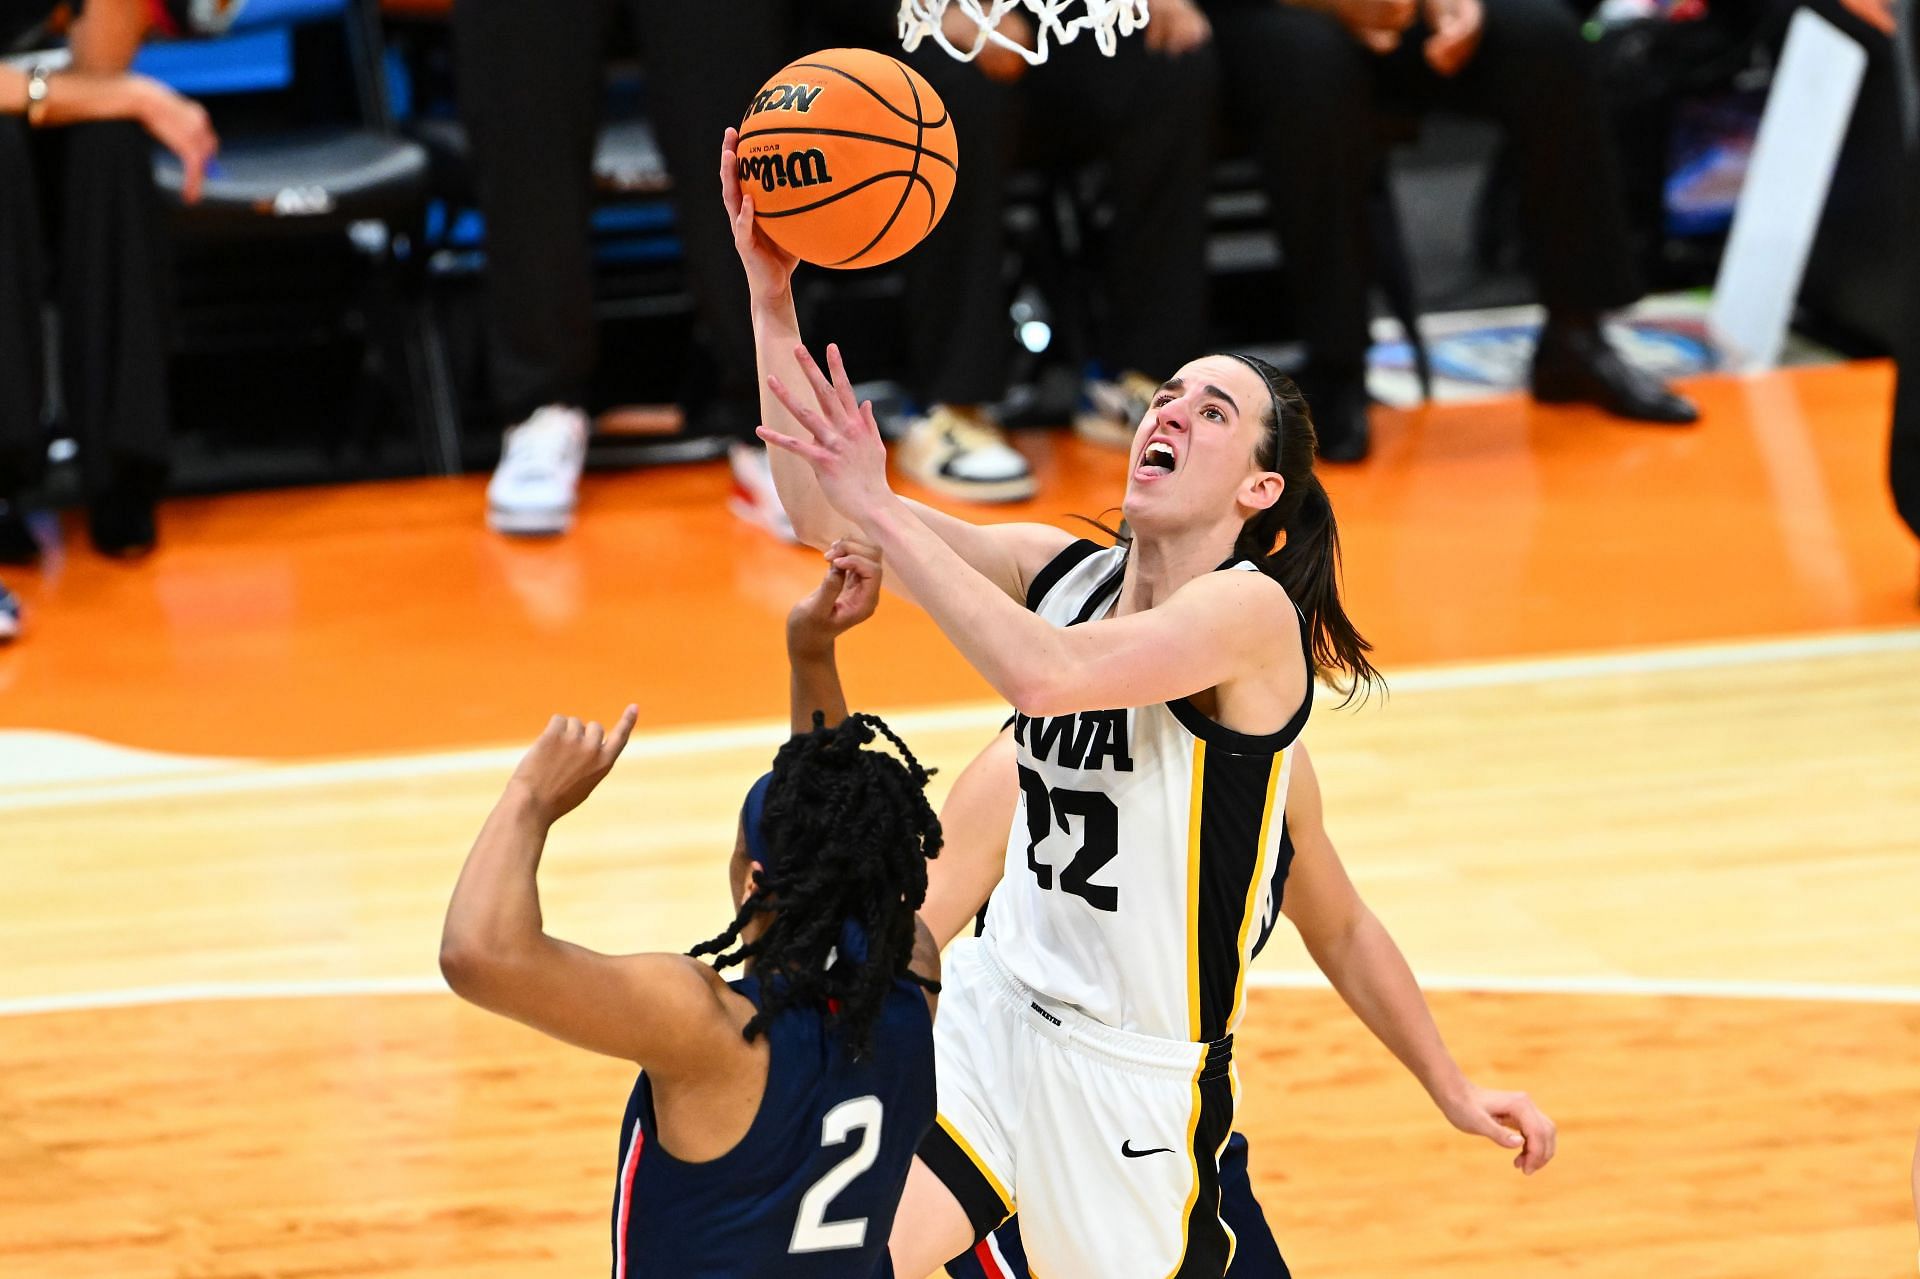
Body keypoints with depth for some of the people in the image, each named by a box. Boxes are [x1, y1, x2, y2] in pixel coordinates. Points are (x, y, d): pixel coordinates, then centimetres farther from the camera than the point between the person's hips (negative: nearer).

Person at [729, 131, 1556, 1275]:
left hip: (1142, 1075, -6)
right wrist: (772, 294, -11)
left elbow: (1043, 672, -34)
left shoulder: (1254, 610, -17)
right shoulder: (1064, 570, 3)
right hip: (997, 1010, 6)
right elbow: (822, 512, -1)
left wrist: (883, 513, -28)